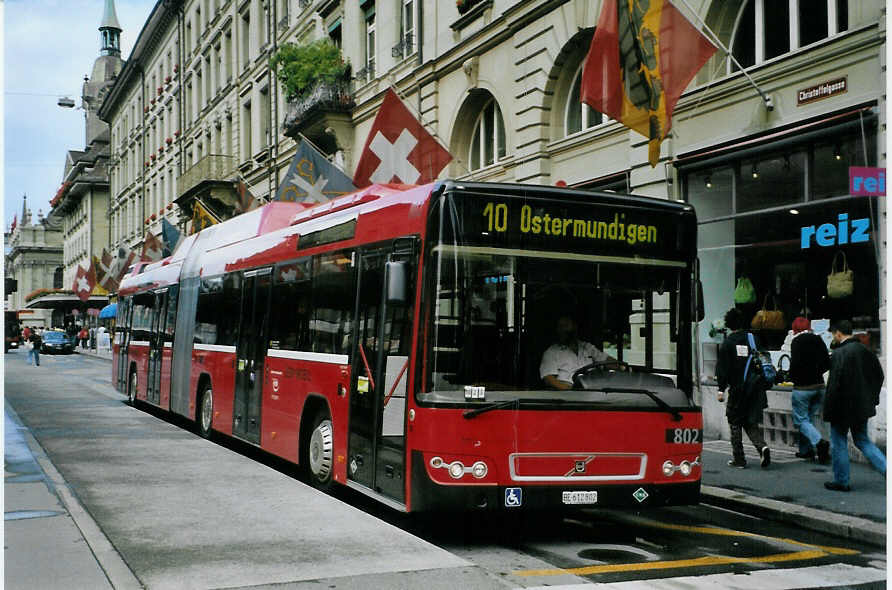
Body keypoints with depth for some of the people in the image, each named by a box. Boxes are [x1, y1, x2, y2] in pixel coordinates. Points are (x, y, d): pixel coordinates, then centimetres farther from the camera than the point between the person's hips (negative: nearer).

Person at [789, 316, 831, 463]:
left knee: (801, 420, 1)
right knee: (808, 418, 18)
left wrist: (792, 377, 0)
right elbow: (827, 363, 7)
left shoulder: (797, 342, -10)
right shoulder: (818, 340, 7)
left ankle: (819, 442, -20)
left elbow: (795, 364, -19)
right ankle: (805, 450, 20)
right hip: (819, 386, 6)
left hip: (802, 387, -6)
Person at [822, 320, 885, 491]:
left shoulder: (839, 353, -19)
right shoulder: (864, 350, 5)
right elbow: (879, 375, 13)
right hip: (862, 406, 7)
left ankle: (841, 482, 15)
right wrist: (872, 397, 19)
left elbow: (835, 383, -22)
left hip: (843, 407, -7)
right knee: (862, 440, 19)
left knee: (838, 443, 7)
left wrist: (829, 409, -15)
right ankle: (886, 469, 5)